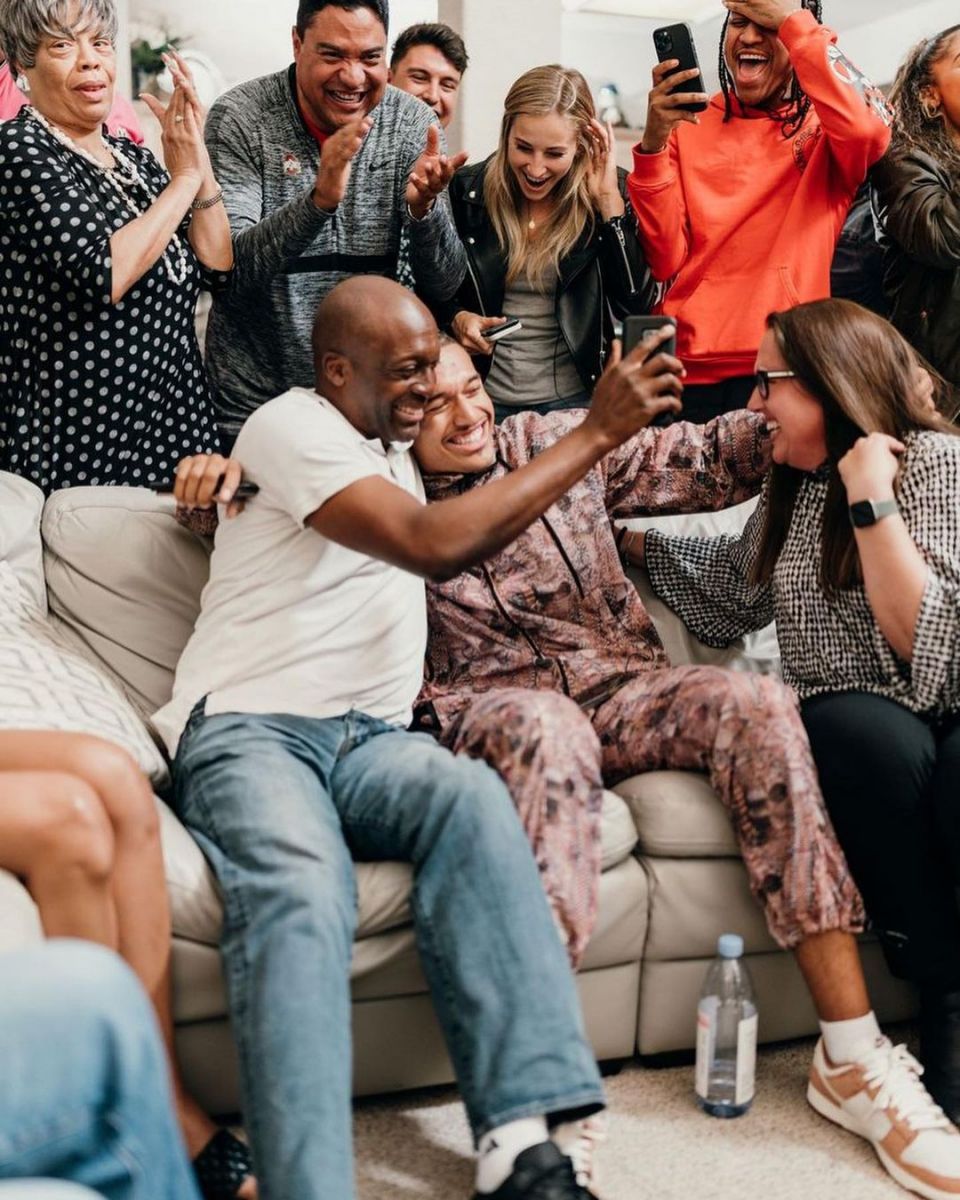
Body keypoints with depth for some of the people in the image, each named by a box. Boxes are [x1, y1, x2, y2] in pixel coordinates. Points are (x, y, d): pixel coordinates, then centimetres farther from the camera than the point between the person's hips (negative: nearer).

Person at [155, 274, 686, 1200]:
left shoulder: (398, 443, 24)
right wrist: (597, 431, -15)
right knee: (304, 894, -38)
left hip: (370, 738, 5)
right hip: (248, 730, -5)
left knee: (471, 794, -31)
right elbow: (433, 547, -17)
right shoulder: (294, 426, -3)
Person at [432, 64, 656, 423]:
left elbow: (635, 303, -14)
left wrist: (609, 198, -15)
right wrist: (455, 319, -12)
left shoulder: (612, 192, -4)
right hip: (484, 399, 1)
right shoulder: (465, 190, -3)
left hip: (573, 401, -1)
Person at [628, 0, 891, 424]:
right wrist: (653, 144, -13)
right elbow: (664, 260, -1)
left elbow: (869, 128, -21)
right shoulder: (687, 124, 8)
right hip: (687, 370, 2)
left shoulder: (825, 126, 4)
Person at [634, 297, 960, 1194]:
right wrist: (630, 540, 32)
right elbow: (732, 599, 30)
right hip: (858, 729, 4)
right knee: (875, 735, -34)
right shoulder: (792, 486, 14)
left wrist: (870, 497, -19)